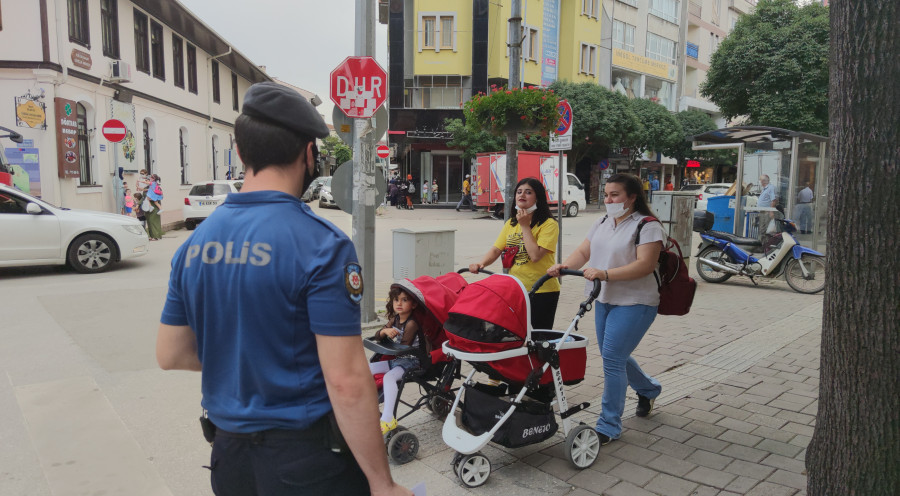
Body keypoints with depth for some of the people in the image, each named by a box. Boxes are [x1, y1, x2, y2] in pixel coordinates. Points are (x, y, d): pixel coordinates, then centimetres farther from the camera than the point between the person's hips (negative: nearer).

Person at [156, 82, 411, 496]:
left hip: (228, 451, 6)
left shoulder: (194, 243, 0)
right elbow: (347, 383, -22)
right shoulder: (321, 244, -20)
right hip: (308, 460, -6)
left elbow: (170, 354, 9)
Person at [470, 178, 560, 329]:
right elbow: (496, 249, 9)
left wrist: (525, 226, -15)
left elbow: (535, 255, -21)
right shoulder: (511, 223, 13)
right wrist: (481, 263, -10)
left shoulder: (549, 224, -10)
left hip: (542, 290, -6)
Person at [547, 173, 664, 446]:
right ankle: (648, 389, 45)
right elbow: (583, 251, 8)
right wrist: (565, 265, -13)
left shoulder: (647, 226, -12)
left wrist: (606, 274, -32)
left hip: (634, 303, -8)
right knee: (615, 356, 17)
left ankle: (609, 426, 4)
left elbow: (646, 264, -22)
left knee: (612, 358, -10)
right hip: (604, 300, 8)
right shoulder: (602, 224, 12)